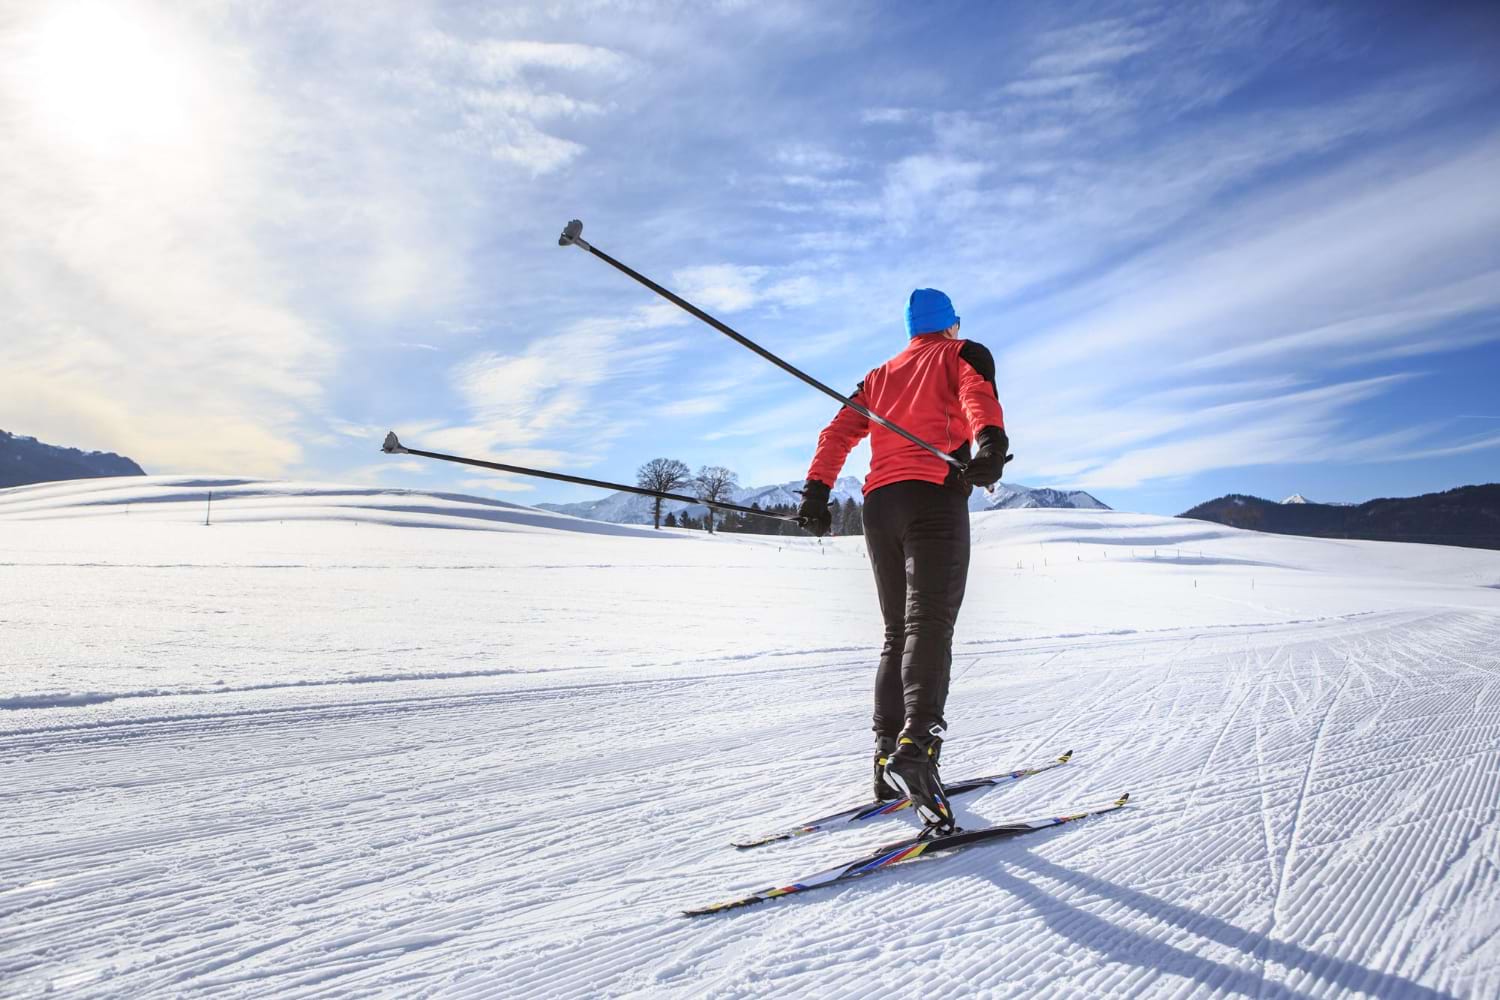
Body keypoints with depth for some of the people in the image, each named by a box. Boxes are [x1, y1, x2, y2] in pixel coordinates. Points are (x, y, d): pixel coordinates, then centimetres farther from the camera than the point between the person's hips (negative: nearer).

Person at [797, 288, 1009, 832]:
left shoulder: (881, 374, 29)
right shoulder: (963, 354, 15)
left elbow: (839, 430, 16)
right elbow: (978, 395, -9)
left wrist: (817, 490, 9)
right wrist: (991, 441, -28)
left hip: (880, 502, 5)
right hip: (934, 495, -5)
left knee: (897, 632, 11)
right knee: (930, 623, -17)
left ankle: (889, 756, 7)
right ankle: (916, 745, -35)